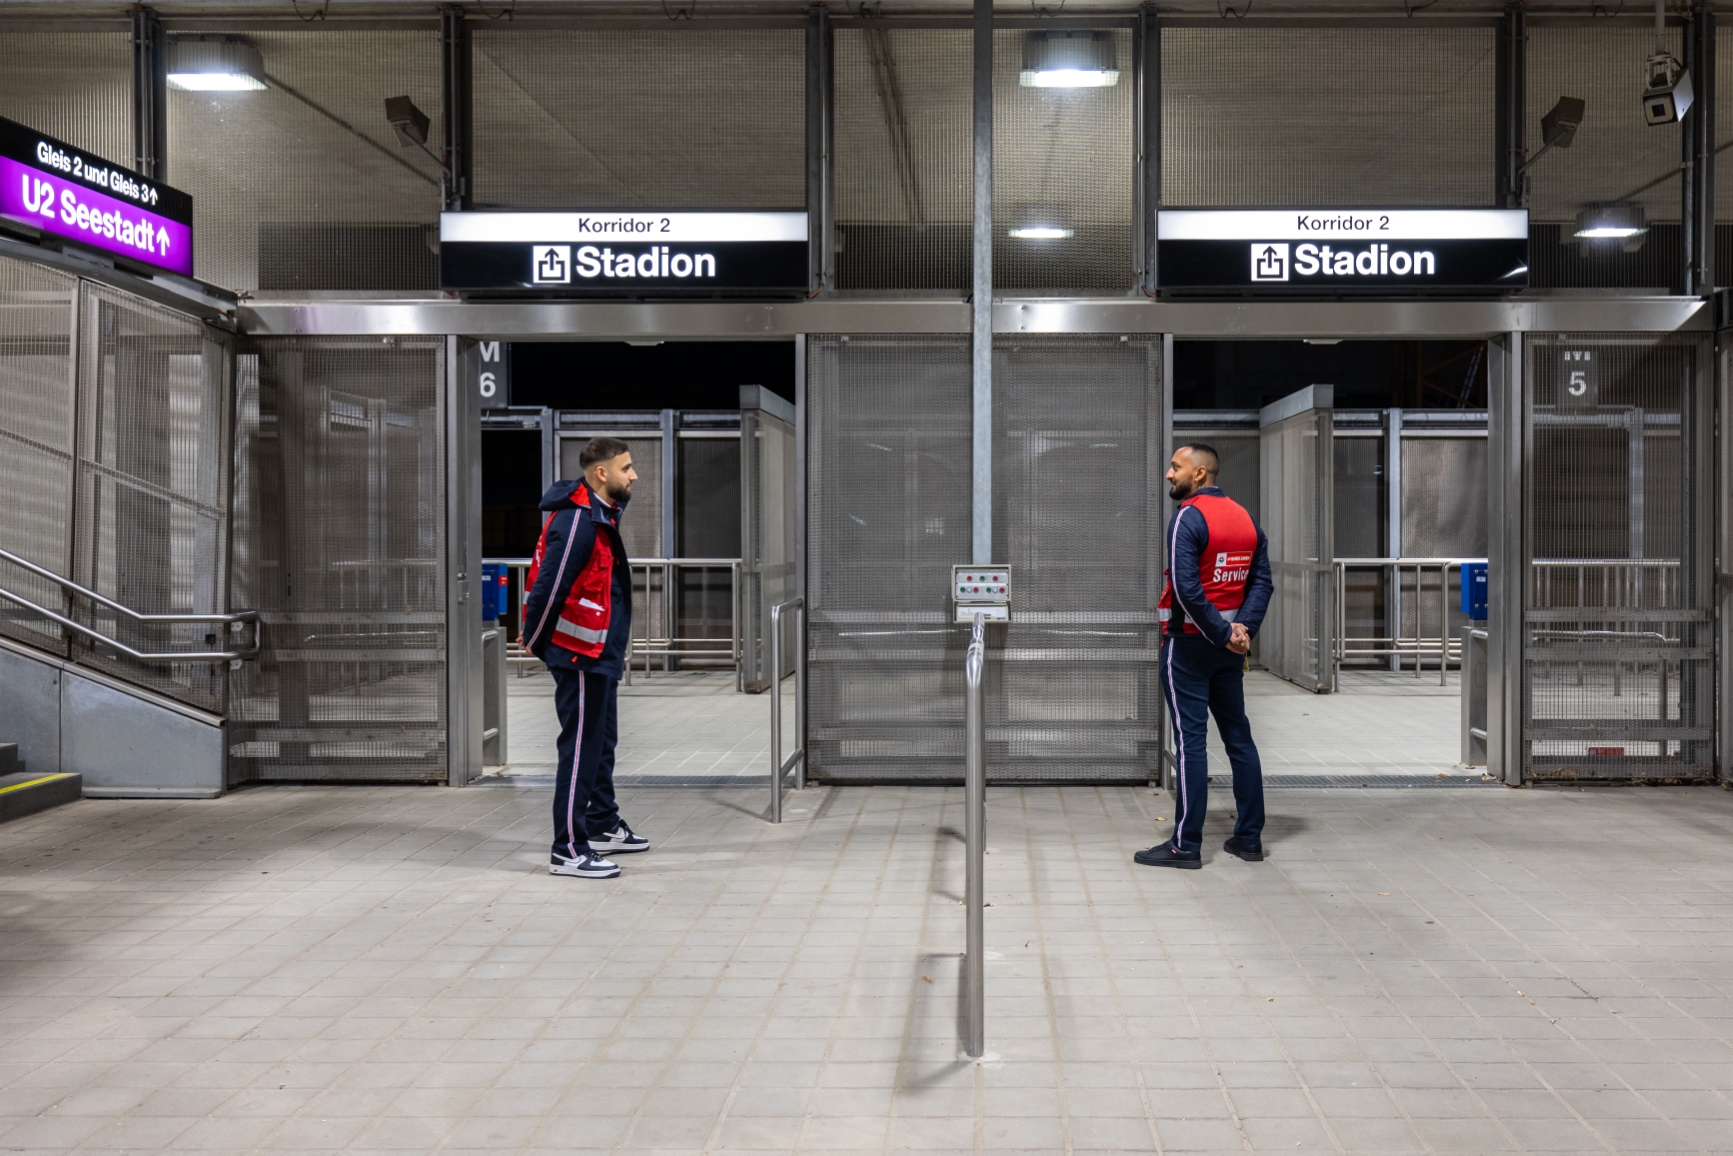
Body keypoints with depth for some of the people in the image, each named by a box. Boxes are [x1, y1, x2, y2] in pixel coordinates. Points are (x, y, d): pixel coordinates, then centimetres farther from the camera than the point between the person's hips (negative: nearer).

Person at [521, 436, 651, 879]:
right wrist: (535, 641, -9)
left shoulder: (602, 515, 13)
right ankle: (569, 851, -1)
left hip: (600, 653, 10)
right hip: (580, 654, -10)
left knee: (602, 741, 20)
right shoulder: (576, 521, -21)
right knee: (580, 748, -6)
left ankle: (602, 825, 35)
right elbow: (549, 586, -21)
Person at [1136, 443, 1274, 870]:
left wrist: (1223, 634, -15)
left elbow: (1186, 588, -23)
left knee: (1190, 739, -4)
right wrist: (1243, 628, -5)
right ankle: (1249, 838, 19)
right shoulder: (1245, 518, 10)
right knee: (1238, 734, 13)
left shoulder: (1188, 518, -14)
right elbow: (1262, 582, 5)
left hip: (1189, 643, -7)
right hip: (1229, 648, 7)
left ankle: (1186, 845, 0)